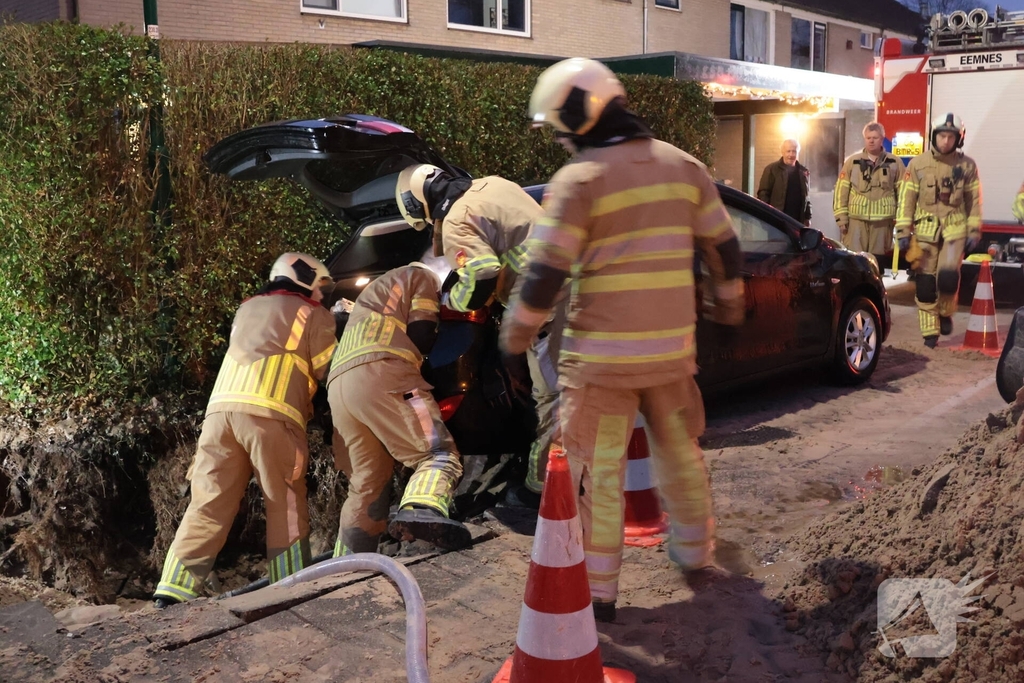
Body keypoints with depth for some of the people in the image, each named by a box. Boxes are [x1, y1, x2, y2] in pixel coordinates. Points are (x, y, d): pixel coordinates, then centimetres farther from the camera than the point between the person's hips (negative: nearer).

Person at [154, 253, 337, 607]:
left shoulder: (248, 308, 29)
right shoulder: (315, 315, 13)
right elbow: (326, 371, 12)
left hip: (221, 408, 5)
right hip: (270, 414, -5)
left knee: (209, 505, 3)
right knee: (286, 508, 4)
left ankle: (173, 592, -2)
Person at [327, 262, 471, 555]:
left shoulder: (375, 291, 43)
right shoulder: (422, 276, 19)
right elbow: (422, 337, 7)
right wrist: (441, 336, 25)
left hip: (339, 384, 8)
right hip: (380, 373, -8)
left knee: (367, 484, 10)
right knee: (440, 454, -12)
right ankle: (422, 512, -42)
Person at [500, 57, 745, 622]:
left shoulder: (579, 179, -12)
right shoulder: (683, 166, 5)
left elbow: (545, 271, -15)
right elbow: (723, 247, 13)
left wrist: (516, 332, -1)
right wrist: (728, 301, 28)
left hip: (602, 353, -5)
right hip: (671, 346, 6)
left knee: (599, 471, 4)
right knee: (680, 451, 22)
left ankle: (598, 592, 12)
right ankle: (695, 555, 37)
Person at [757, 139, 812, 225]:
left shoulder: (804, 172, 13)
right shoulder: (772, 169, 0)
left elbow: (806, 196, 18)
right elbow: (763, 193, -3)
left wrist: (807, 217, 13)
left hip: (797, 221, 4)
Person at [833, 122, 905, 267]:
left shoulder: (895, 163, 7)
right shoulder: (852, 161, 5)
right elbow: (841, 190, 4)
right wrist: (841, 217, -2)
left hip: (883, 221, 1)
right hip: (856, 219, -1)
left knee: (878, 260, 8)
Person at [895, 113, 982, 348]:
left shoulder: (967, 166, 3)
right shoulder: (918, 164, 1)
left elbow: (974, 200, 8)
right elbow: (907, 198, 0)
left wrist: (974, 231, 3)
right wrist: (903, 231, -5)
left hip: (955, 228, -1)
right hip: (925, 228, 1)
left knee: (948, 274, -18)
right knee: (925, 282, 1)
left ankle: (945, 313, 13)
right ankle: (930, 332, 13)